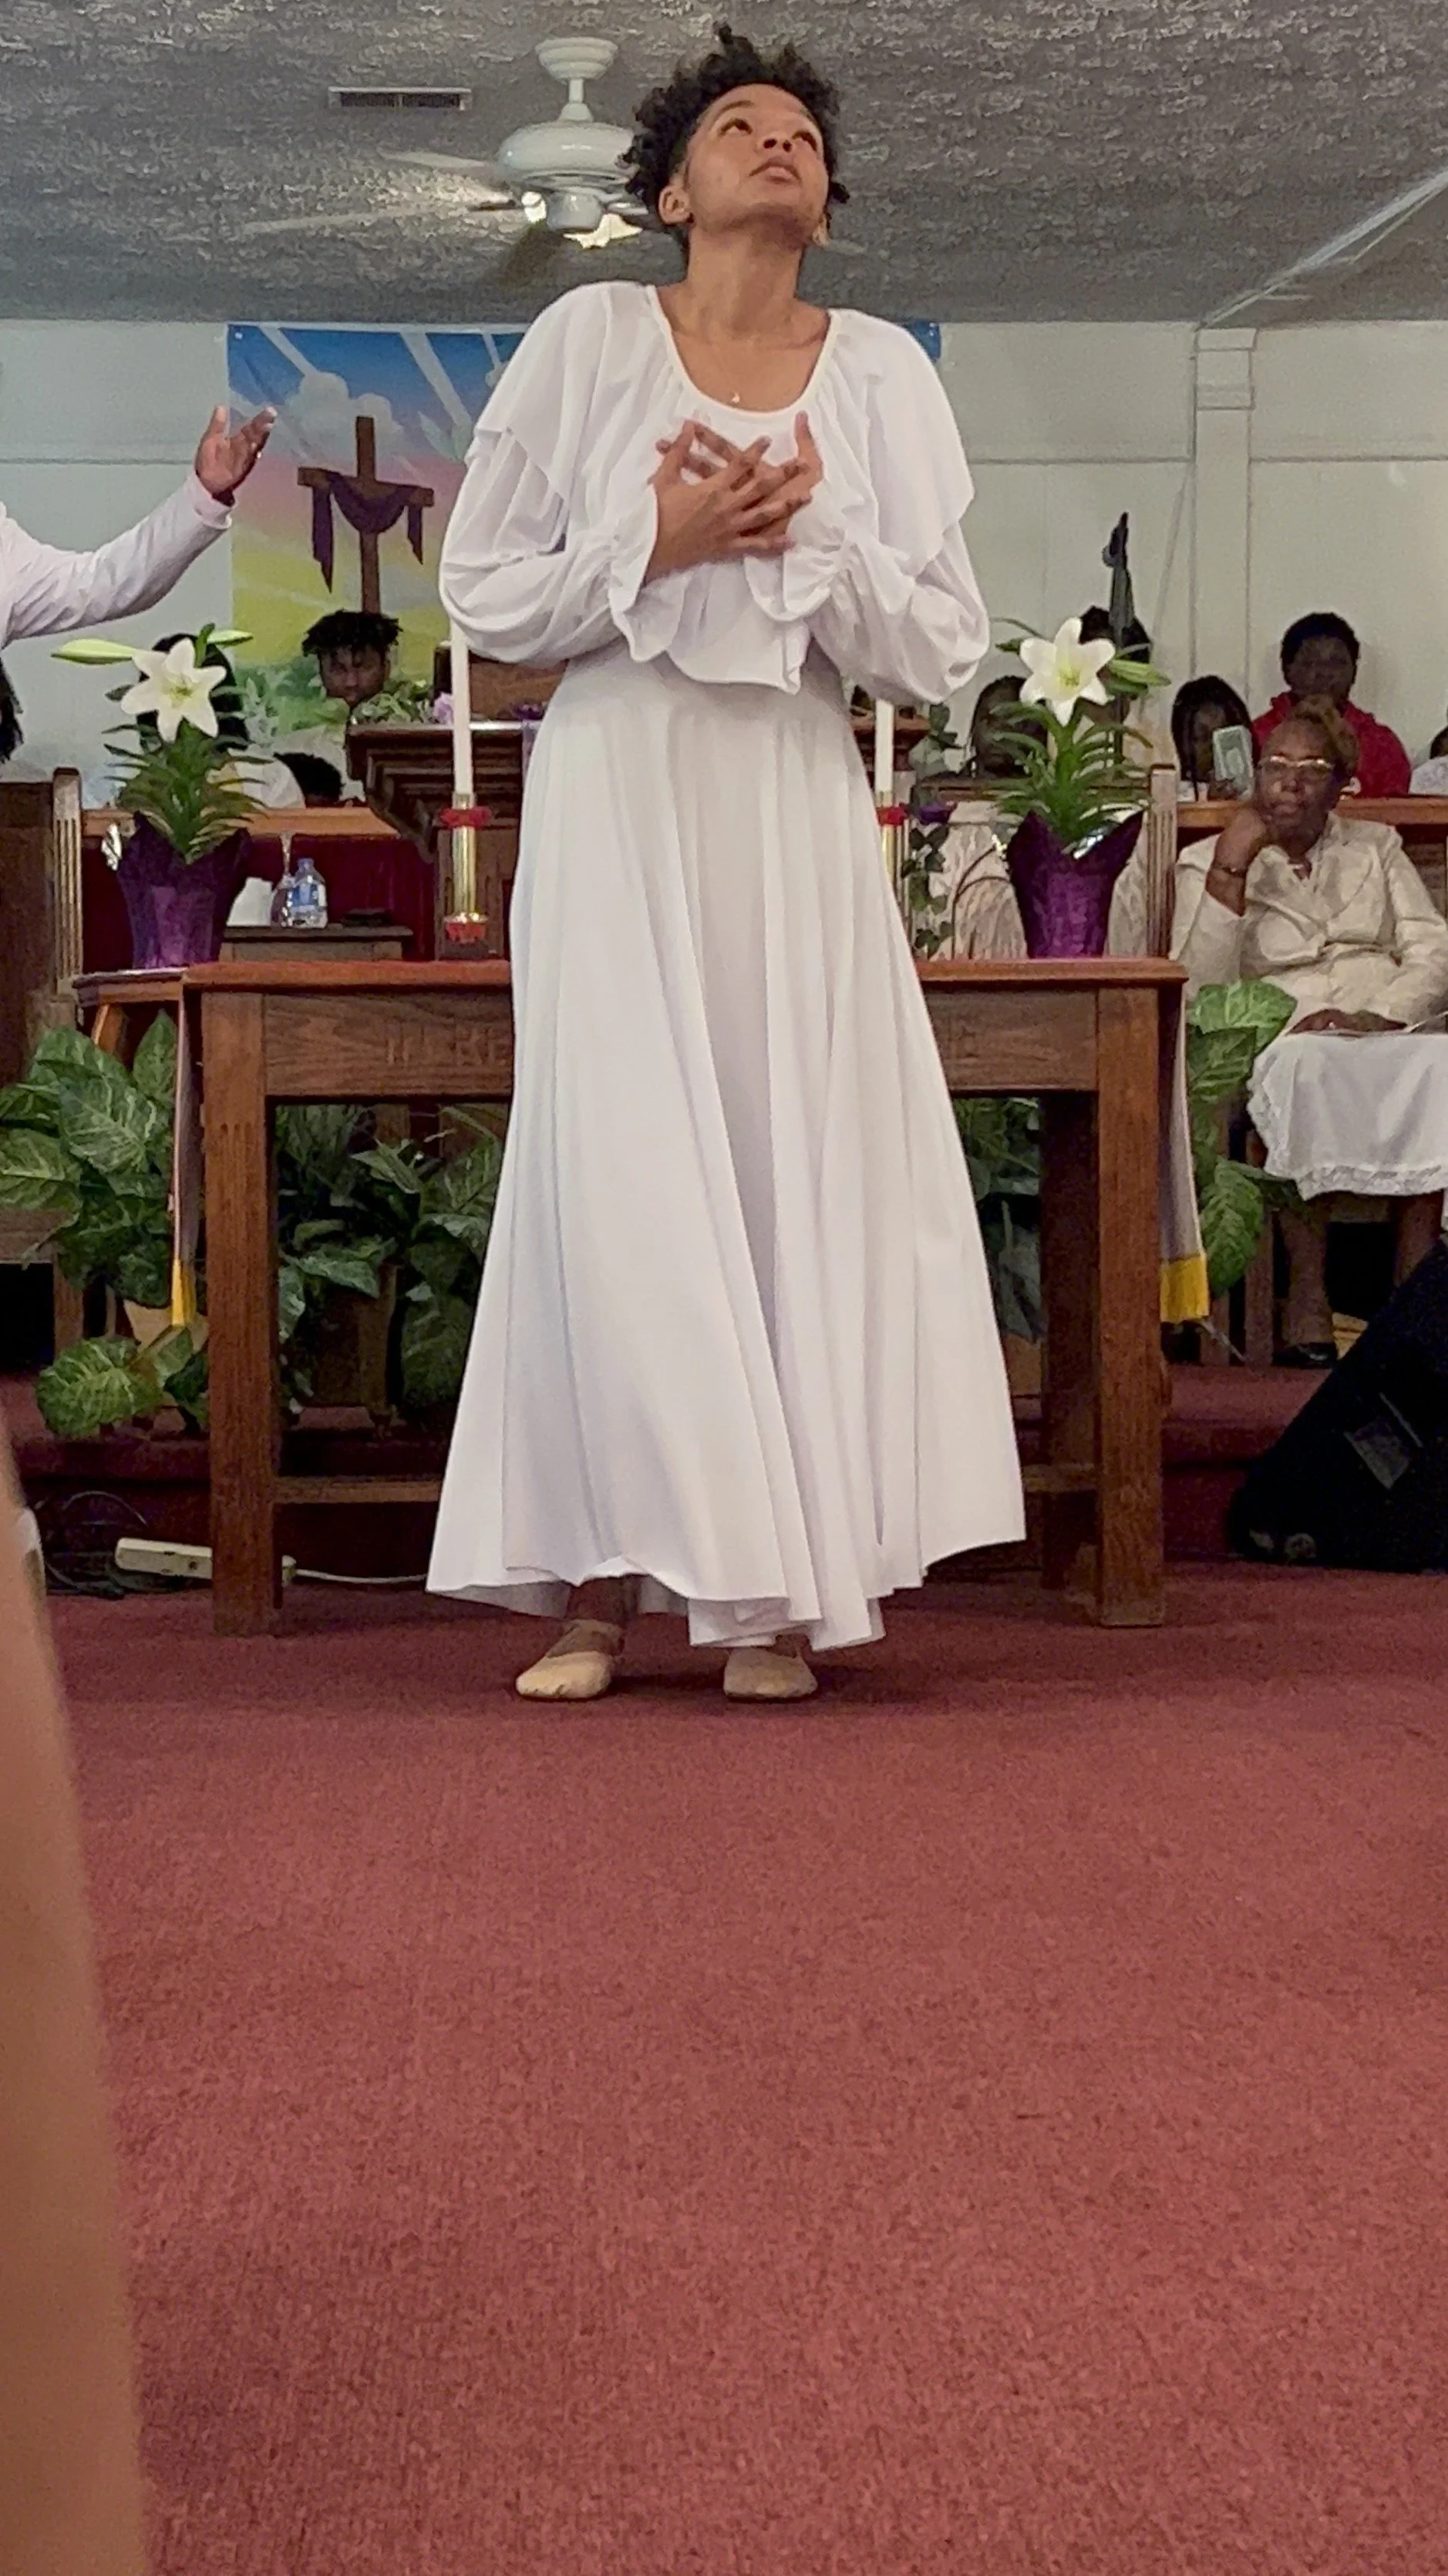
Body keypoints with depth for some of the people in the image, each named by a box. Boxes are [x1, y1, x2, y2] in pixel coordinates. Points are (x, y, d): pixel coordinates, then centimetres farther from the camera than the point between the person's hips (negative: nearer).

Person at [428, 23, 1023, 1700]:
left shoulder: (878, 373, 6)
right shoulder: (589, 340, 2)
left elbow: (941, 658, 3)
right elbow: (484, 597, 2)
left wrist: (814, 532, -11)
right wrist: (658, 545, -11)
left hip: (795, 810, 2)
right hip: (618, 796, -2)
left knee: (803, 1168, -2)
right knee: (618, 1175, -6)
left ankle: (768, 1595, 5)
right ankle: (602, 1588, 0)